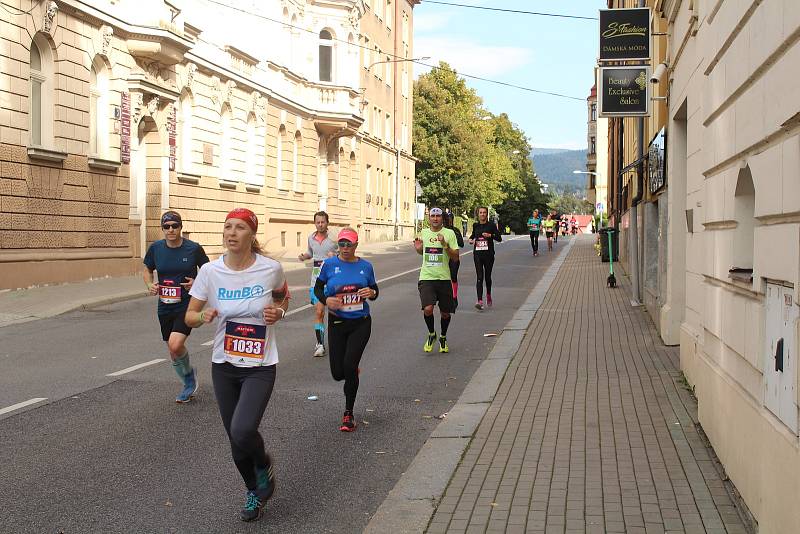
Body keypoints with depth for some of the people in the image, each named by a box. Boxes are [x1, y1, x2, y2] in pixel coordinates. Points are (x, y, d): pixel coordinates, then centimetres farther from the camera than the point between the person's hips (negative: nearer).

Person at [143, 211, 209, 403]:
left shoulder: (194, 248, -8)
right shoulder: (155, 248, -1)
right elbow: (147, 270, 15)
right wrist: (150, 284, -5)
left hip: (188, 305, -4)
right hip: (165, 306, 4)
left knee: (175, 345, -23)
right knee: (173, 352, 11)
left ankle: (189, 373, 8)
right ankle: (189, 386, 35)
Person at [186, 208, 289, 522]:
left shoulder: (271, 269, -11)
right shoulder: (210, 271, -8)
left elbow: (283, 296, 11)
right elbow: (189, 316, 1)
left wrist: (278, 312, -11)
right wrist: (203, 316, -22)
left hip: (260, 366, -3)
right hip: (224, 366, 3)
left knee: (242, 432, -22)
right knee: (235, 438, 11)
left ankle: (264, 466, 14)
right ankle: (254, 492, 40)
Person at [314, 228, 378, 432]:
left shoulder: (365, 266, 1)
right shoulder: (330, 264, -3)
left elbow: (375, 290, 12)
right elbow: (318, 287, 7)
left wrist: (371, 293, -12)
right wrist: (326, 300, -14)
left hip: (361, 323, -1)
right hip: (337, 323, 1)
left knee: (349, 365, -14)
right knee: (338, 373, 2)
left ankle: (348, 414, 4)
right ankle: (353, 372, 43)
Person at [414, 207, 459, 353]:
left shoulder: (449, 233, -2)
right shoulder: (423, 233, 9)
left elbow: (456, 257, -5)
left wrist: (445, 245, -20)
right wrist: (418, 248, 3)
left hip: (444, 278, -1)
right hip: (426, 277, 1)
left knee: (445, 313, 8)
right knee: (428, 309, -19)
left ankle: (443, 338, 36)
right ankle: (431, 334, 8)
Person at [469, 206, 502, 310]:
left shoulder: (491, 225, -1)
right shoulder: (475, 225, 8)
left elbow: (499, 238, -2)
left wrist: (490, 235, -17)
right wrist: (471, 239, 5)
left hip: (488, 254, -1)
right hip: (477, 254, 1)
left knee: (487, 276, 10)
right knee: (479, 277, -9)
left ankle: (488, 295, 38)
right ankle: (480, 301, -16)